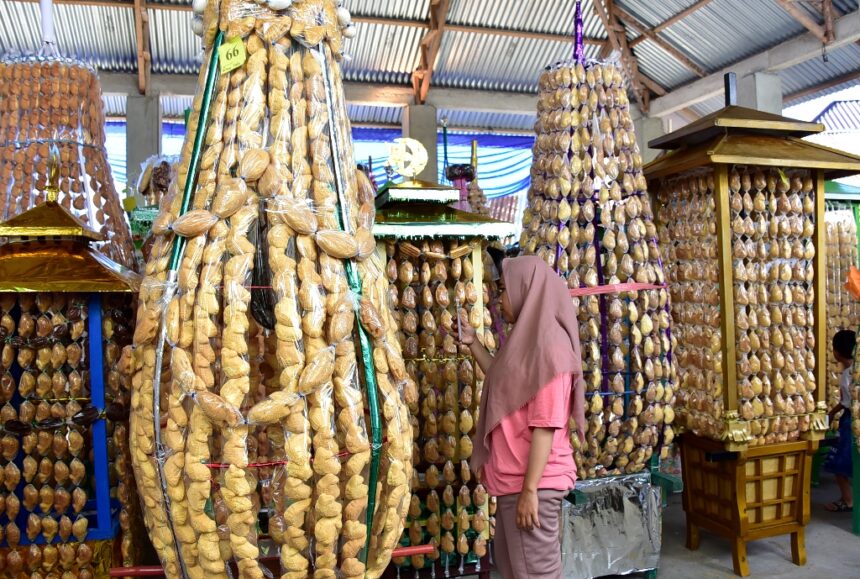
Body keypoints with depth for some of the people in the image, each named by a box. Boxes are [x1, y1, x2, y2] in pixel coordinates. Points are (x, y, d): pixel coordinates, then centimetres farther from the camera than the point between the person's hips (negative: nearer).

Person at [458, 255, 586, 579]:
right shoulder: (527, 340, 11)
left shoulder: (548, 346, -20)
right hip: (513, 479, 10)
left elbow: (545, 426, -22)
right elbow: (504, 381, 28)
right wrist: (473, 343, 18)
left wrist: (530, 490, -21)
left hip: (532, 483, -10)